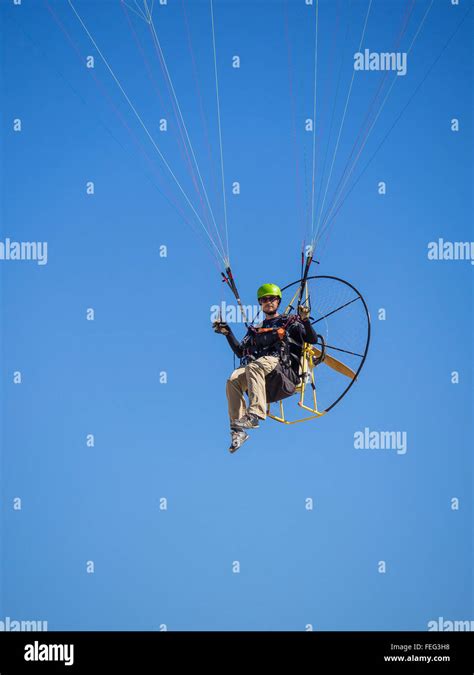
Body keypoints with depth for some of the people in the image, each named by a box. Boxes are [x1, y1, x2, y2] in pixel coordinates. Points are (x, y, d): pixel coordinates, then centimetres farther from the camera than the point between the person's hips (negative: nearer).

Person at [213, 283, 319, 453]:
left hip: (284, 368, -4)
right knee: (233, 380, -28)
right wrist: (228, 333, 15)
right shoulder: (255, 329, 33)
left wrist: (305, 320, -11)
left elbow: (313, 339, 7)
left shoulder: (289, 322, 20)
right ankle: (238, 430, -33)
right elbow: (240, 352, 26)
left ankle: (255, 415, -53)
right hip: (260, 370, 4)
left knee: (254, 367, -38)